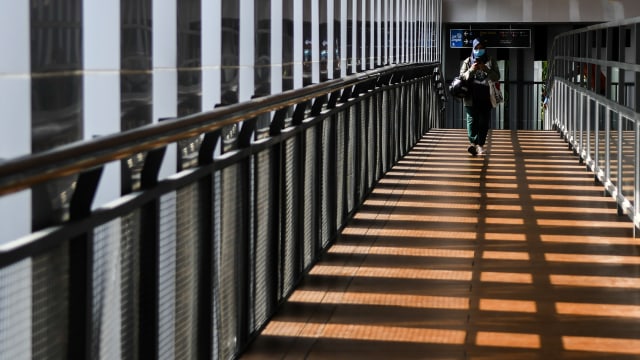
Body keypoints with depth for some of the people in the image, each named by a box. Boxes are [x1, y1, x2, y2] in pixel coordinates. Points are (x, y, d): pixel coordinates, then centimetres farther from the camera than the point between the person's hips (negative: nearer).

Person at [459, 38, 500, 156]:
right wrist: (471, 70, -11)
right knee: (472, 120, -10)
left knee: (484, 122, 0)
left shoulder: (491, 61, 11)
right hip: (471, 97, -1)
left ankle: (480, 144, 6)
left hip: (486, 97, 1)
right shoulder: (467, 62, 11)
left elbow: (497, 77, 3)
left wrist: (486, 69, -13)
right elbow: (462, 77, 7)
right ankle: (473, 143, -14)